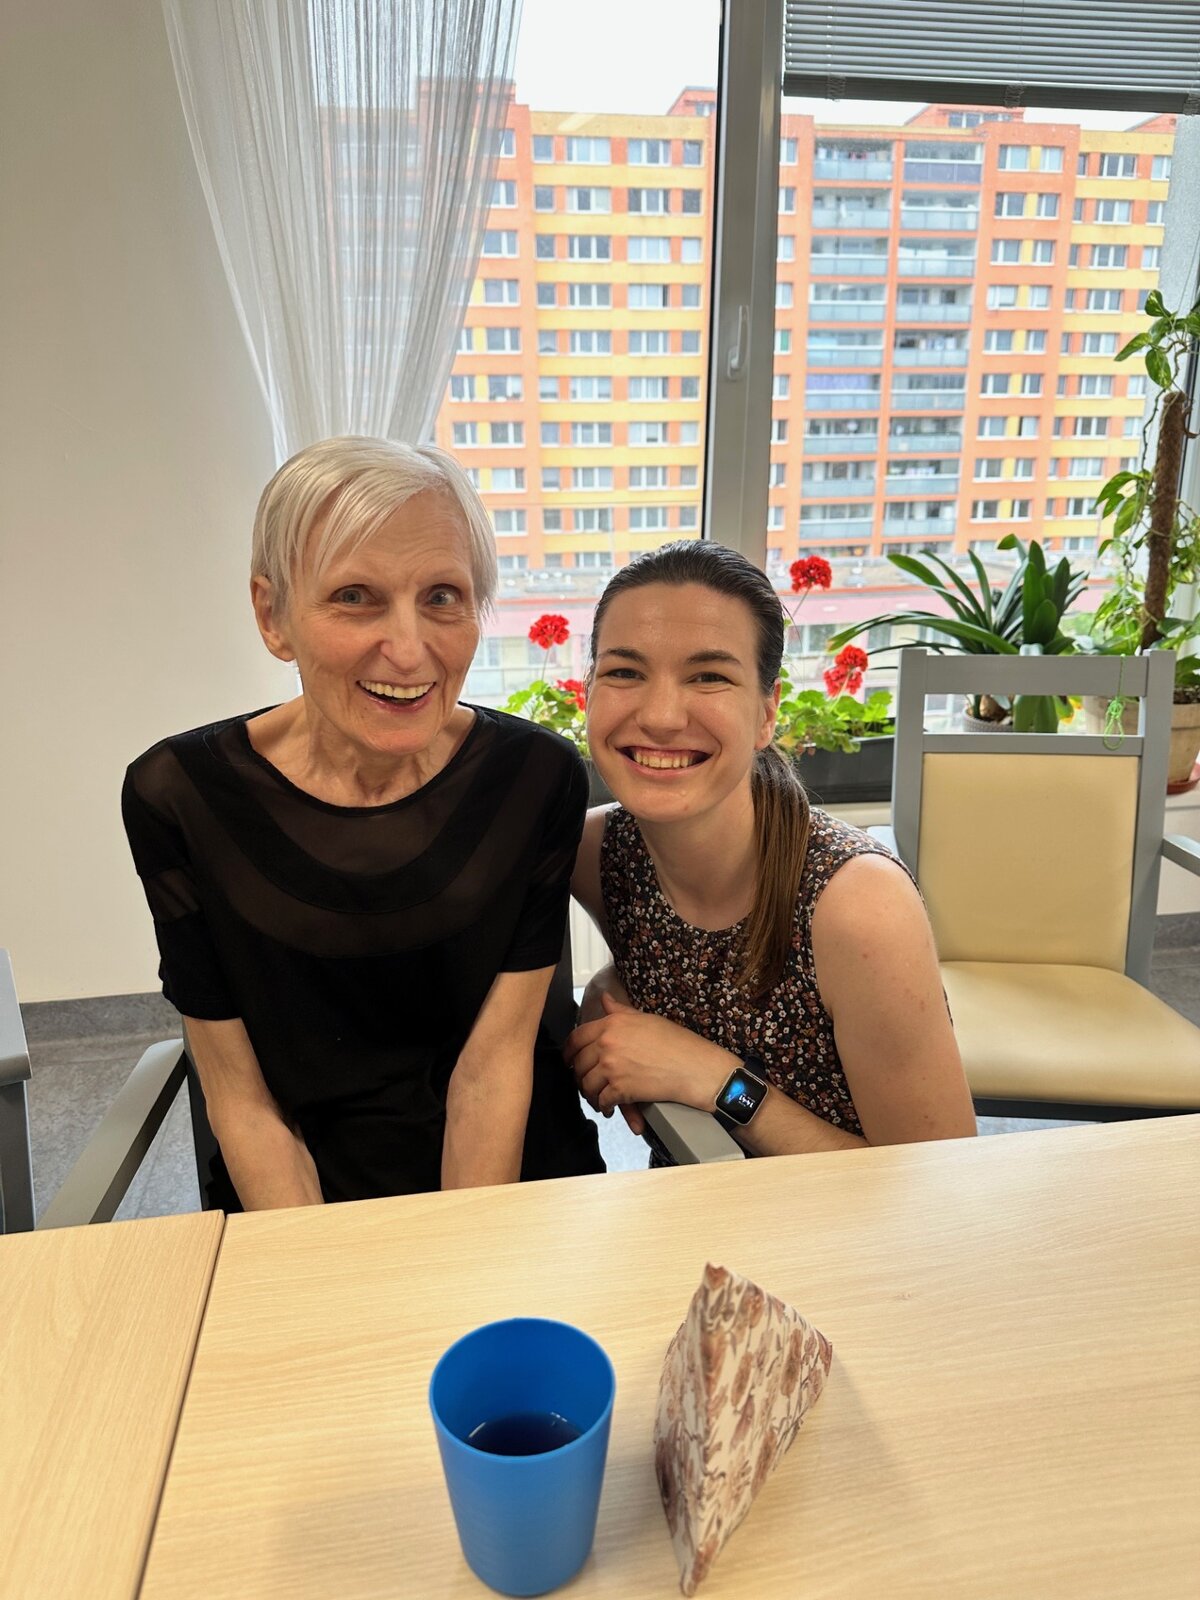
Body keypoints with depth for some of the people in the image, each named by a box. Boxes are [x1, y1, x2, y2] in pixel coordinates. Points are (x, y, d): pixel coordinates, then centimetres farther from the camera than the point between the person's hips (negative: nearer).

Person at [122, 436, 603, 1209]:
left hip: (514, 1177, 0)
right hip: (297, 1193, 1)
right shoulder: (178, 795, -11)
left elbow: (495, 1060, -8)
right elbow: (241, 1096, -7)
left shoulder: (537, 777, -11)